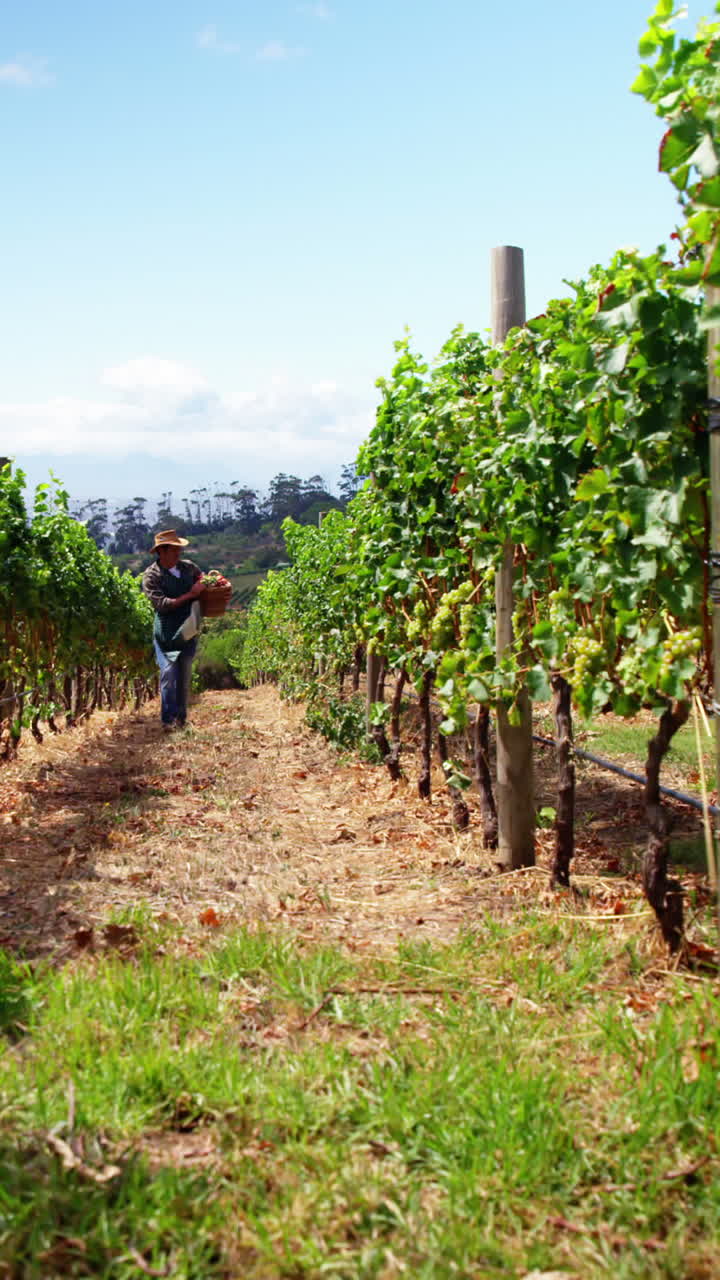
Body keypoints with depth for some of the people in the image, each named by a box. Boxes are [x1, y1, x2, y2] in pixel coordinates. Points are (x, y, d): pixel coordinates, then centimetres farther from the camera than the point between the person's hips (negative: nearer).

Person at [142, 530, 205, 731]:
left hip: (188, 632, 5)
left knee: (185, 677, 10)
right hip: (166, 634, -5)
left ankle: (181, 719, 20)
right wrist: (190, 595, -19)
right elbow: (162, 604, -18)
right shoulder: (151, 576, -9)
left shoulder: (189, 567, 7)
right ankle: (168, 720, -3)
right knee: (169, 675, -10)